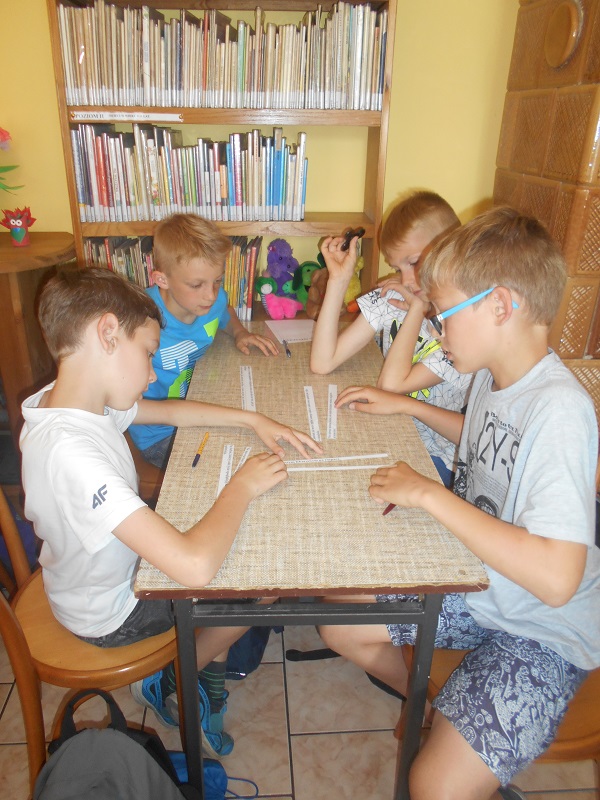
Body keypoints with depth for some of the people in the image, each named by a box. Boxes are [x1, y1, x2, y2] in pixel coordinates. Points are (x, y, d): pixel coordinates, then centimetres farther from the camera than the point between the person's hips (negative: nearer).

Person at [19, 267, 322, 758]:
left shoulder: (76, 399, -13)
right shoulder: (70, 452, -41)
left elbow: (170, 411, 4)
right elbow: (196, 567, -46)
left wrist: (253, 420, -7)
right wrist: (244, 486, -29)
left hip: (112, 564, 8)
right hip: (111, 614, -8)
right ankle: (169, 682, 23)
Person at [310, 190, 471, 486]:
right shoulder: (392, 298, -4)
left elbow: (391, 384, -24)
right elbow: (322, 363, -11)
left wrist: (417, 309, -17)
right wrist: (338, 280, -14)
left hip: (435, 458, -5)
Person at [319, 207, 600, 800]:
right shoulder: (494, 373, -3)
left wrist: (429, 493, -30)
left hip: (541, 631, -8)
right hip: (472, 588, 8)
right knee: (340, 625, 11)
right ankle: (435, 714, 32)